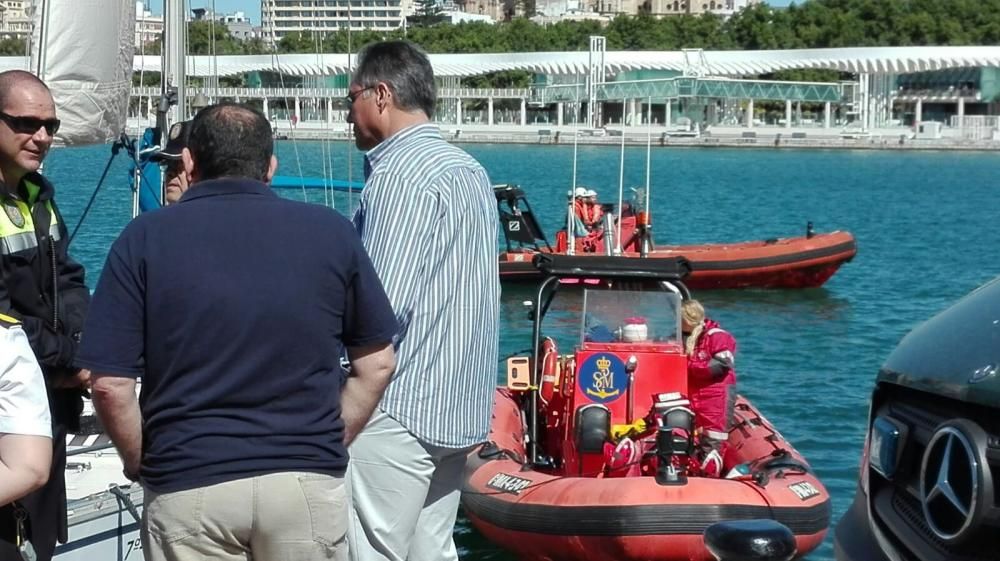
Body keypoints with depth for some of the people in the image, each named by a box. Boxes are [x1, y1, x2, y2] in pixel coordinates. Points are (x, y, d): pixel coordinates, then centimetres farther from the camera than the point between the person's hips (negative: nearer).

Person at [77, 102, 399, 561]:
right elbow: (377, 364, 5)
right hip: (308, 480, 1)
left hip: (187, 488, -1)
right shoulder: (331, 231, 2)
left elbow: (111, 386, -6)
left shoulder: (145, 239, -3)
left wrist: (141, 465, 8)